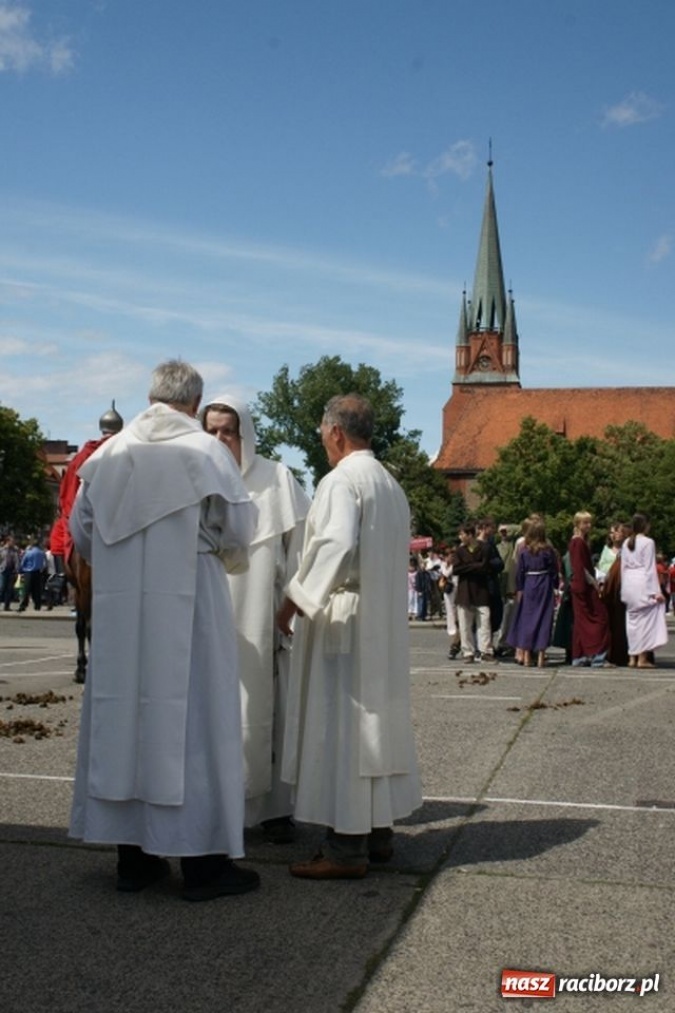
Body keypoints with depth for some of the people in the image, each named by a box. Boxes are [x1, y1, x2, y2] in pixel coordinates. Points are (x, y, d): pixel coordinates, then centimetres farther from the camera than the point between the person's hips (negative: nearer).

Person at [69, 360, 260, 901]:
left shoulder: (110, 452, 7)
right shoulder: (205, 450, -5)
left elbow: (81, 529, 12)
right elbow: (239, 530, -4)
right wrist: (223, 553, 18)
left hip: (118, 612, 4)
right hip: (187, 606, -4)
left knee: (124, 714, 9)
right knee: (192, 717, 1)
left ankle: (133, 855, 17)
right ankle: (202, 860, 5)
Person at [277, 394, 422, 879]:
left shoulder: (341, 480, -12)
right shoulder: (391, 485, 15)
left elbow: (335, 545, -26)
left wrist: (295, 599, -18)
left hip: (343, 624, -9)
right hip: (384, 624, 9)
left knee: (339, 727, -4)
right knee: (376, 721, 14)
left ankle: (346, 847, 0)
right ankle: (379, 832, 22)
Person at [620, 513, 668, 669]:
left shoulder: (626, 543, 9)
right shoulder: (648, 542, -10)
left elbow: (623, 567, 11)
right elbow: (650, 568, -11)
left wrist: (624, 590, 16)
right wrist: (656, 591, -8)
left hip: (628, 584, 6)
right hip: (642, 584, -6)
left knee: (632, 619, 11)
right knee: (645, 619, -1)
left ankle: (632, 657, 13)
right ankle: (642, 658, -2)